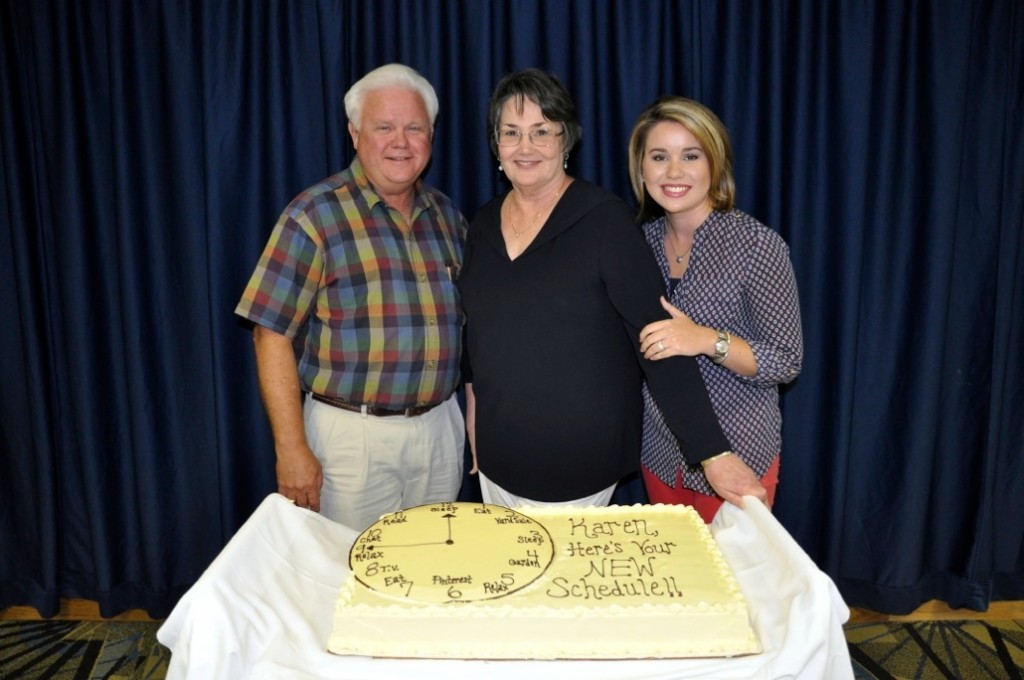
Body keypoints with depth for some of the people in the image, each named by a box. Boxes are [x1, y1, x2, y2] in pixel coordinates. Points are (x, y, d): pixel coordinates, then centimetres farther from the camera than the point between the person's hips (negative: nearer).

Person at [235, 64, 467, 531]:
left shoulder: (446, 216, 8)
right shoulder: (315, 216, -8)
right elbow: (272, 334, -11)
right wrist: (292, 449, -14)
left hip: (440, 429, 5)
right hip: (353, 435, -4)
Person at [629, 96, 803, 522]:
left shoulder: (757, 245, -15)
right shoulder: (642, 239, 0)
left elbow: (787, 363, -15)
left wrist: (709, 341, -29)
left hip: (734, 455, -4)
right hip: (659, 450, 5)